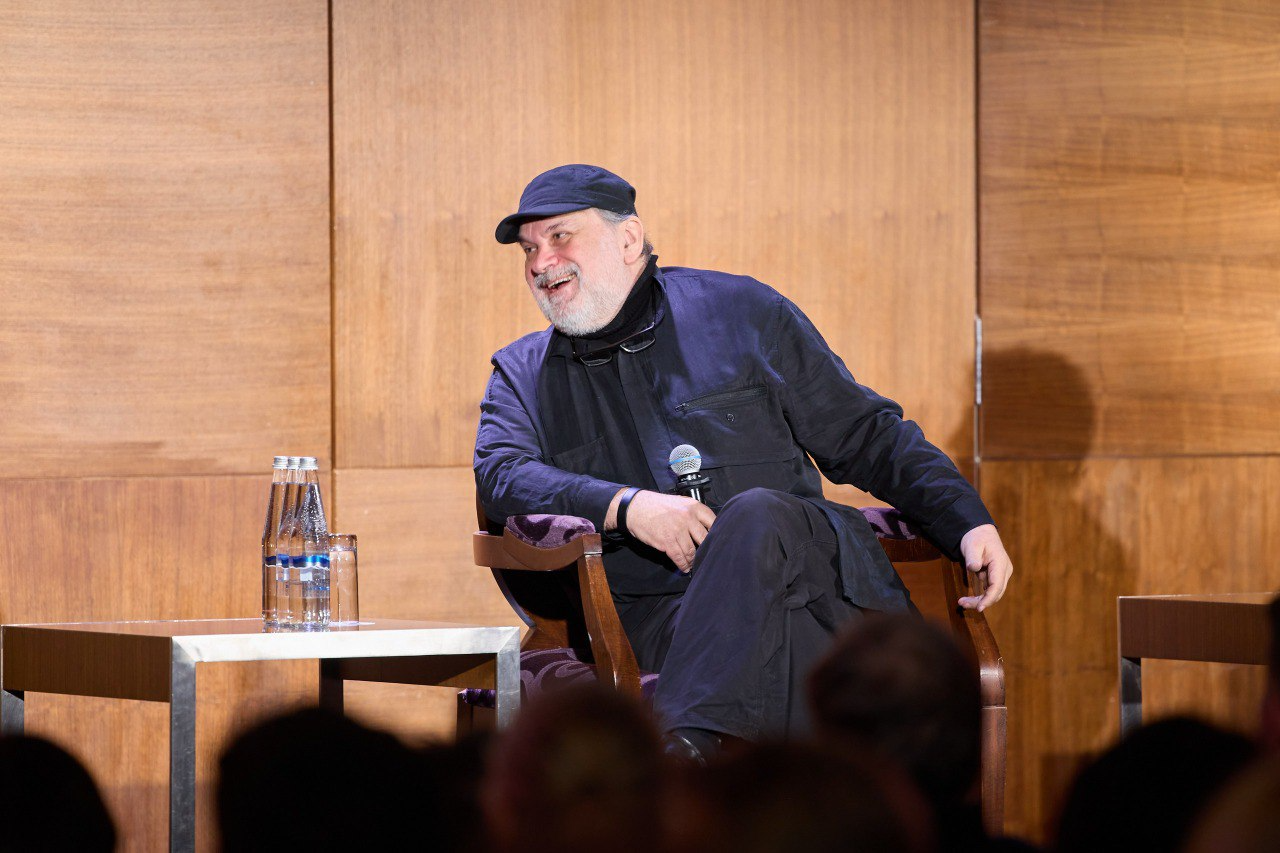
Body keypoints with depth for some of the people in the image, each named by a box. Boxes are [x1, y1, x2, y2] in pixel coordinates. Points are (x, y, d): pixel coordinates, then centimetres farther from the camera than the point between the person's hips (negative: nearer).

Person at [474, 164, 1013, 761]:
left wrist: (969, 524, 2)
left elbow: (865, 437, 16)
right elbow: (500, 476, 0)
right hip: (660, 613, 1)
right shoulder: (522, 374, 21)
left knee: (755, 513, -36)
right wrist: (626, 506, -17)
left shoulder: (739, 310, 15)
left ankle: (684, 745, -49)